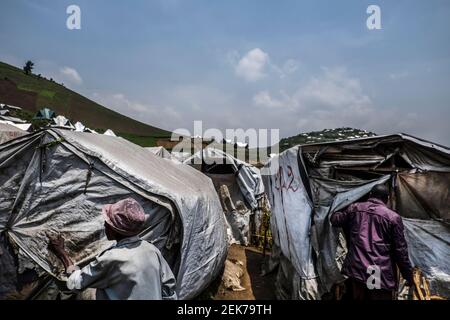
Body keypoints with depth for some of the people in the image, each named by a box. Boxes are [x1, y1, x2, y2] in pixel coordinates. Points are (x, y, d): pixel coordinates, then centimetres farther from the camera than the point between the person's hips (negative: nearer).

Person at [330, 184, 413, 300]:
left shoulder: (355, 208, 5)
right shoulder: (393, 217, -3)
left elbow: (335, 220, 21)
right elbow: (400, 250, 0)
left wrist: (335, 213, 43)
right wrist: (408, 275, 11)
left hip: (356, 269, 3)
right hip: (381, 275, -3)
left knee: (358, 298, 18)